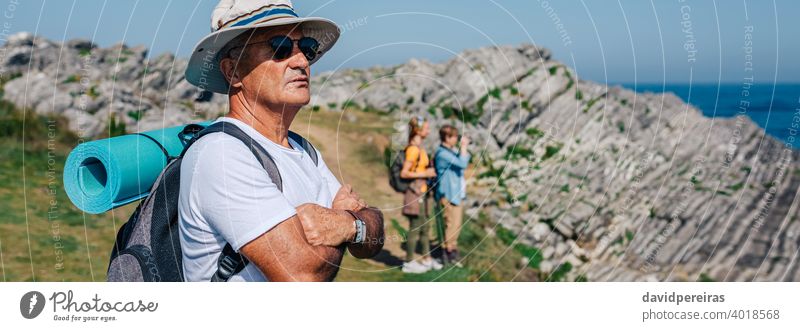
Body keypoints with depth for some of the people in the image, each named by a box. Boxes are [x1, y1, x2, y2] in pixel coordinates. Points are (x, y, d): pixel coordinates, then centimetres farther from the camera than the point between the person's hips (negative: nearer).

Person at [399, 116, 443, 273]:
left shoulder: (419, 147, 11)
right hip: (415, 192, -9)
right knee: (415, 229, -1)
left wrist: (429, 170, 6)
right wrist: (425, 174, -16)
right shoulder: (413, 149, -18)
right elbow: (404, 173, -20)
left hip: (421, 192, 9)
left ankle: (426, 259, 26)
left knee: (424, 227, 16)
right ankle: (409, 263, 9)